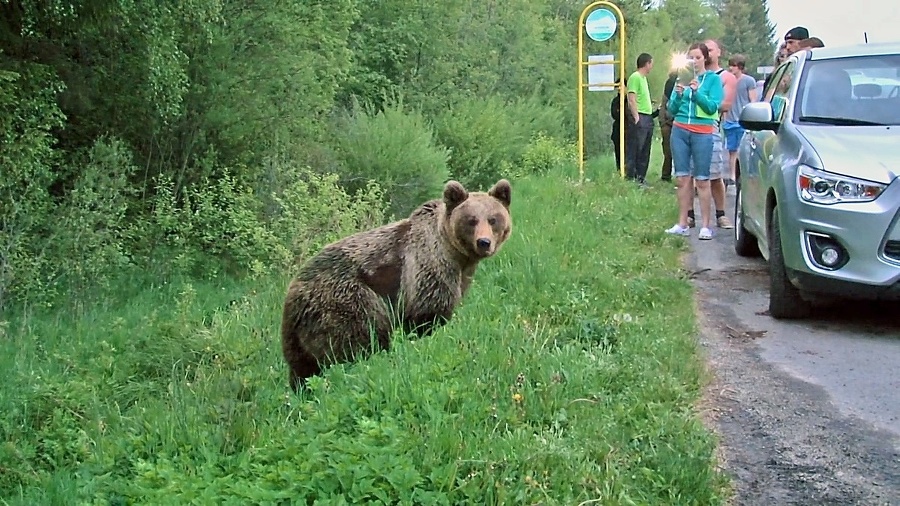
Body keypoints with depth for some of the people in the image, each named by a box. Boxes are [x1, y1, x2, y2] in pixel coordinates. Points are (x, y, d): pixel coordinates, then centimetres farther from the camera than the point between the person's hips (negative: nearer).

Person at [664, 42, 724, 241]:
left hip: (702, 133, -3)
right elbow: (672, 109, 10)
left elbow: (713, 107, -7)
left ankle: (705, 226, -2)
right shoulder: (682, 78, 12)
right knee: (682, 179, 3)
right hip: (680, 131, 4)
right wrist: (678, 94, -9)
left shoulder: (713, 79, 3)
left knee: (702, 180, -5)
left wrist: (697, 92, -19)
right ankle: (682, 224, 7)